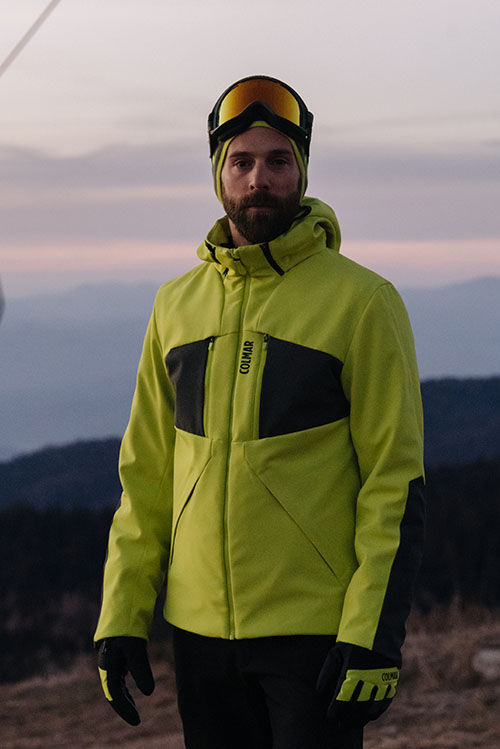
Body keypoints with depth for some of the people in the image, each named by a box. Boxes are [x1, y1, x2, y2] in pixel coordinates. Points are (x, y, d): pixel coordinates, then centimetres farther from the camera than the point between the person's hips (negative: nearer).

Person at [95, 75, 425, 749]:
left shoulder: (362, 302, -6)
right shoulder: (179, 305, 10)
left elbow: (397, 483, -8)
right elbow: (146, 477, 13)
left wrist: (375, 637, -15)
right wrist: (121, 618, 7)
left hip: (318, 632, -5)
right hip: (202, 628, 5)